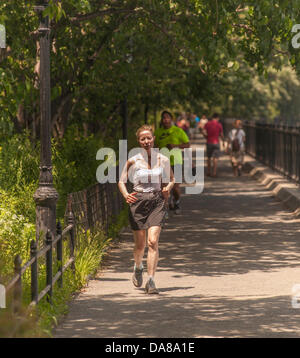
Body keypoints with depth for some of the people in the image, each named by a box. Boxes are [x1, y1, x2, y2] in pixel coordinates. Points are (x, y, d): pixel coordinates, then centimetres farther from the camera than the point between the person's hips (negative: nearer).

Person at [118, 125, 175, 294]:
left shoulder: (163, 160, 4)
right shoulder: (133, 161, 1)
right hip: (138, 202, 0)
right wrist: (126, 195, -12)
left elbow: (171, 179, 18)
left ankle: (151, 281, -16)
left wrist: (167, 188, -4)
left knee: (153, 241, -15)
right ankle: (138, 268, 42)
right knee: (140, 244, 8)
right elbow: (122, 181, 8)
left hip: (157, 202, 0)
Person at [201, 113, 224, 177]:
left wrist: (206, 137, 6)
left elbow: (203, 131, -10)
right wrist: (223, 139, 17)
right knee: (215, 158, -2)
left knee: (209, 157, 15)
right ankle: (214, 172, -9)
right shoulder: (219, 125, -4)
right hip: (216, 142, -2)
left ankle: (209, 172, 18)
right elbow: (221, 134, -1)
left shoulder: (207, 124, 1)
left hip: (209, 142, 3)